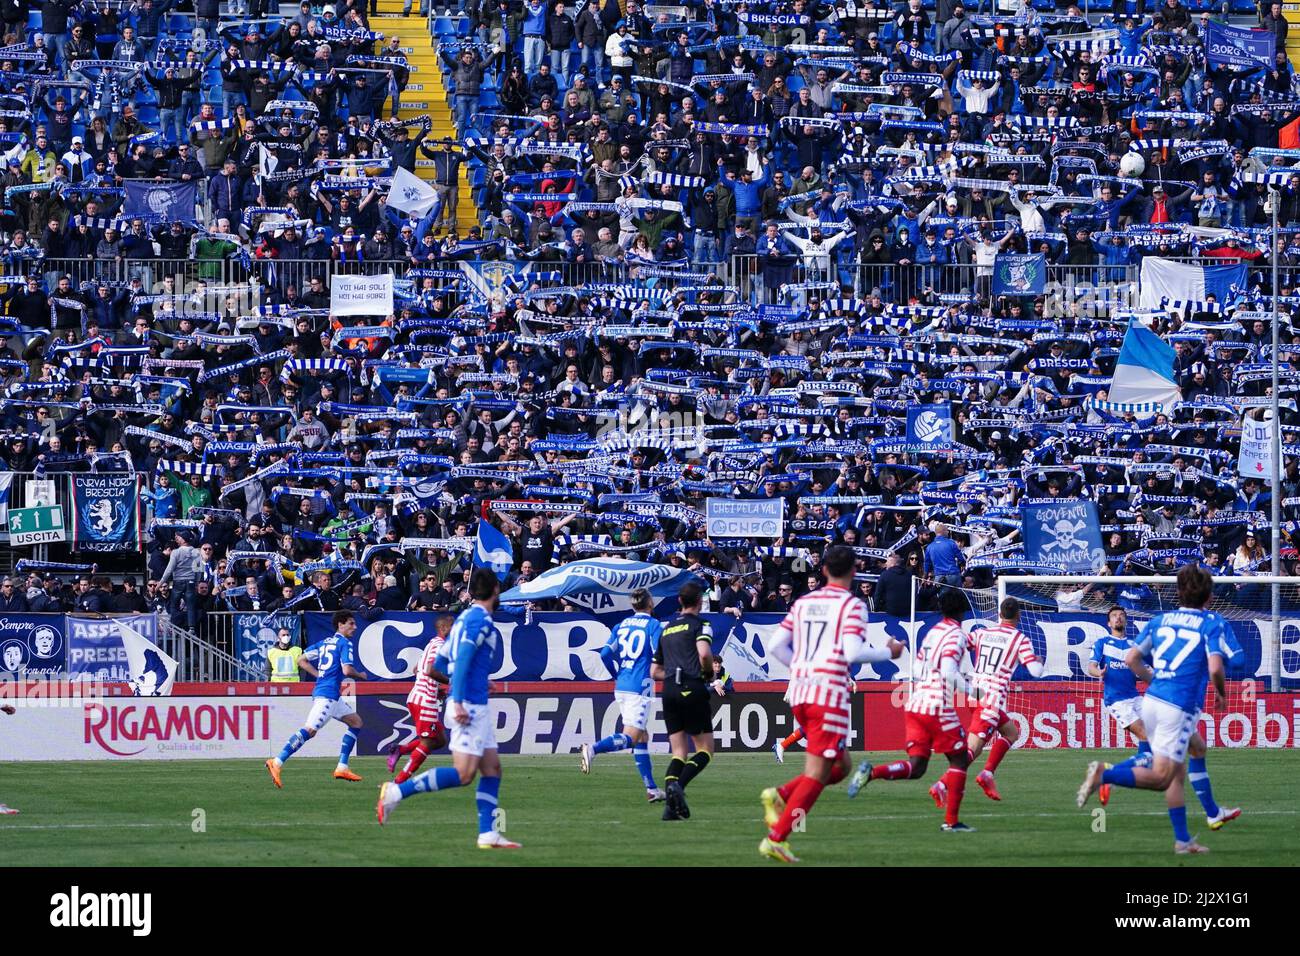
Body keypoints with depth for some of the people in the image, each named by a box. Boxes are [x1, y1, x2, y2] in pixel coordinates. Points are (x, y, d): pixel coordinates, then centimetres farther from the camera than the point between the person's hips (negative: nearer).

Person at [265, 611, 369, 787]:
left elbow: (301, 661, 18)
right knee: (310, 730, -18)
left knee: (356, 721, 19)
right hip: (328, 694, -10)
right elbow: (347, 670, -16)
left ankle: (342, 767, 12)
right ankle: (277, 763, -25)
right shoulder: (344, 643, -5)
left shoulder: (324, 643, 19)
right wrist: (361, 676, 4)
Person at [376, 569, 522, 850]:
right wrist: (458, 702, -26)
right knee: (463, 774, -14)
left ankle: (488, 834, 6)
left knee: (492, 769, 8)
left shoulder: (465, 617, 16)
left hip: (477, 707, 10)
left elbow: (440, 662, 21)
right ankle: (397, 792, -14)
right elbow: (462, 659, -21)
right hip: (470, 706, -10)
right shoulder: (480, 619, -11)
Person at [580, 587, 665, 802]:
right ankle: (593, 749, -35)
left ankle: (651, 789, 13)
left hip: (621, 687, 7)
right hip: (640, 687, -7)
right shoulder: (653, 625, -5)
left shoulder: (621, 625, 12)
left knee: (641, 737, 12)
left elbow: (605, 654, 6)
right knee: (631, 737, -11)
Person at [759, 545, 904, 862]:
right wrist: (888, 653, -1)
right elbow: (853, 653, -16)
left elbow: (776, 647, 11)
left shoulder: (803, 603, 13)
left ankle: (780, 795, -1)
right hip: (830, 694, -7)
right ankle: (776, 838, -11)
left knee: (840, 766, 18)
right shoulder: (853, 606, -5)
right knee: (817, 773, -3)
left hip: (798, 693, 7)